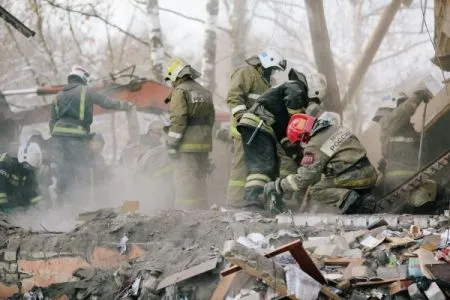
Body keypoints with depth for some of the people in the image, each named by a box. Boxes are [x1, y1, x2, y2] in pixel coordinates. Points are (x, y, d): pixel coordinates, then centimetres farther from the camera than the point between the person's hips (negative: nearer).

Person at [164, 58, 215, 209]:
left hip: (188, 144, -8)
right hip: (204, 144, 8)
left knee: (185, 181, -8)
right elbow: (210, 118, 19)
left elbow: (178, 119, -15)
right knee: (199, 181, 13)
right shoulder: (205, 93, 18)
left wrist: (171, 145, -13)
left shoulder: (180, 91, -7)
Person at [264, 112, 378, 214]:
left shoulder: (314, 147, -8)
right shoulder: (335, 128, 15)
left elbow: (303, 180, -9)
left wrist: (277, 186, 2)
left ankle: (347, 198, -21)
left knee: (314, 191, 0)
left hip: (354, 178, -8)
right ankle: (364, 199, 4)